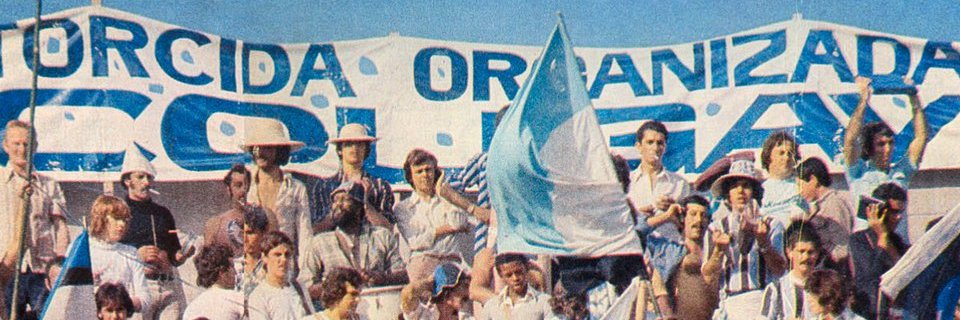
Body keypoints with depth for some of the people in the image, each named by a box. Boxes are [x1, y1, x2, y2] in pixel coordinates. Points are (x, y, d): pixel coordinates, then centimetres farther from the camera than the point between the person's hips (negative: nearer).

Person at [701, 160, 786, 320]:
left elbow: (780, 270, 0)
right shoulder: (716, 228, 14)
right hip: (730, 305, 1)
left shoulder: (771, 225, 11)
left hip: (763, 301, -1)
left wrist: (764, 242, -14)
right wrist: (719, 249, -10)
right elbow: (709, 277, 6)